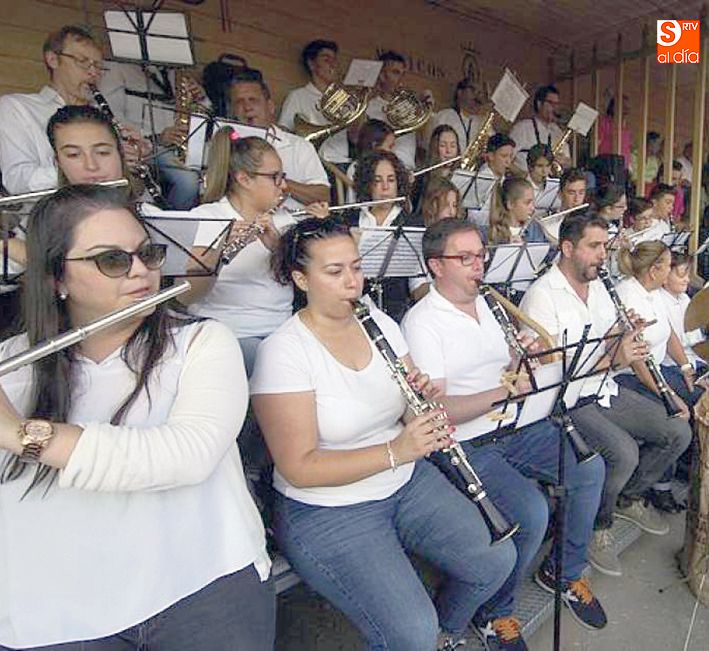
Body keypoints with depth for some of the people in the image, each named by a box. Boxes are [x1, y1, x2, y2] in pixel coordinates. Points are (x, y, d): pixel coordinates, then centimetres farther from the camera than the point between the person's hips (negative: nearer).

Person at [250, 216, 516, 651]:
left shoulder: (381, 323, 2)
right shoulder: (283, 352, -18)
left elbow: (410, 413, 7)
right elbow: (298, 468, -20)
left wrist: (424, 397, -17)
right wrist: (394, 452, -27)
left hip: (407, 482, 6)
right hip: (327, 511, -5)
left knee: (496, 560, -2)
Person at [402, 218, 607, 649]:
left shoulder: (486, 303, 12)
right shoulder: (422, 322, -15)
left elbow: (508, 372, 15)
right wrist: (504, 390, -29)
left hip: (512, 426, 8)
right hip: (465, 445, -8)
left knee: (590, 469, 1)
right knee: (532, 511, -24)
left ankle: (566, 574, 25)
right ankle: (494, 614, 5)